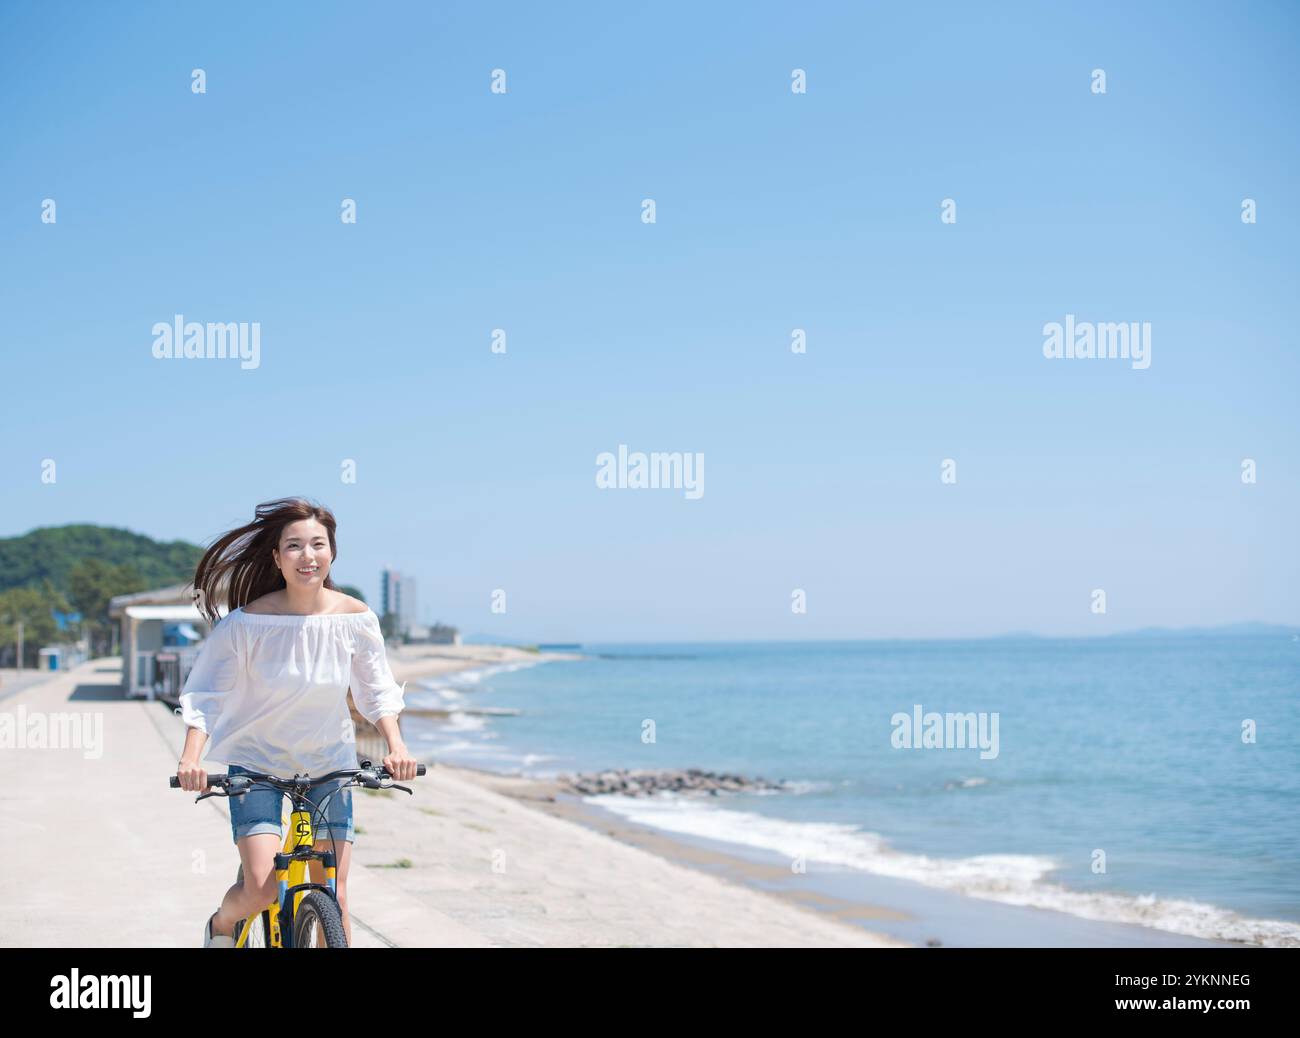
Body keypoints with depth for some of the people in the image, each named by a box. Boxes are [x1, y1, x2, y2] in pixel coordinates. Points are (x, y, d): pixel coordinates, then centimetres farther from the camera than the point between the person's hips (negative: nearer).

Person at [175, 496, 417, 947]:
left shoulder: (355, 618, -11)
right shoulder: (247, 622, -18)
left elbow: (377, 691, 0)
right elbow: (204, 694, -13)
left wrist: (396, 745, -16)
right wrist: (191, 758, -27)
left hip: (328, 762, 3)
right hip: (257, 760, -2)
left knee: (333, 894, 0)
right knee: (262, 887, -14)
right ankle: (220, 927, 20)